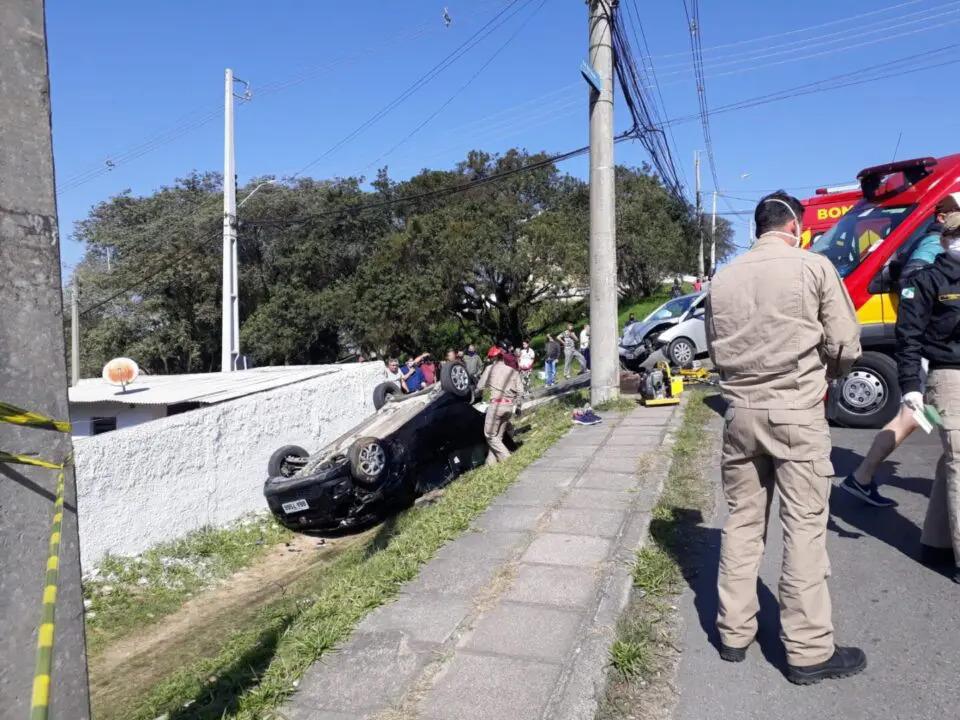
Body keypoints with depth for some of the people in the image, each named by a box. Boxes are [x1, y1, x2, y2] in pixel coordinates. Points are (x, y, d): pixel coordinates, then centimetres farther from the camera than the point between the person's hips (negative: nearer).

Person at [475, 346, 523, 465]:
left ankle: (506, 457, -8)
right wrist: (518, 405, 18)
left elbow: (480, 387, 1)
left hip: (496, 405, -6)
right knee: (499, 435, 14)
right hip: (510, 406, 6)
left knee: (490, 434, 2)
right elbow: (519, 390, 9)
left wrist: (476, 393, 22)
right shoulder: (512, 371, 13)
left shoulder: (490, 368, 0)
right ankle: (491, 461, 14)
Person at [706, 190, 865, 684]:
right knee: (804, 527, 3)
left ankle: (734, 632, 22)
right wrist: (819, 373, 16)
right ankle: (808, 651, 13)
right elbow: (845, 346, -3)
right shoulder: (813, 266, -5)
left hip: (741, 411, 4)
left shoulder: (723, 278, 7)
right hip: (798, 413, -4)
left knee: (742, 522, 13)